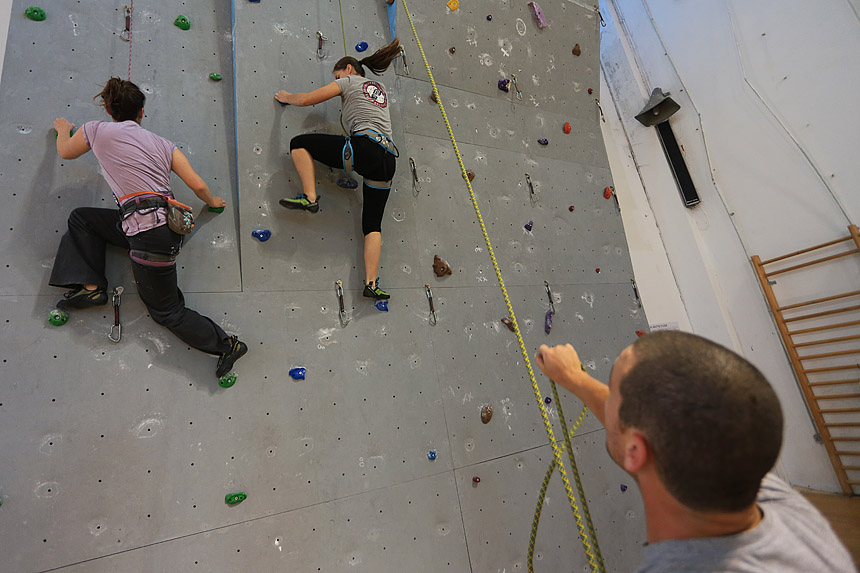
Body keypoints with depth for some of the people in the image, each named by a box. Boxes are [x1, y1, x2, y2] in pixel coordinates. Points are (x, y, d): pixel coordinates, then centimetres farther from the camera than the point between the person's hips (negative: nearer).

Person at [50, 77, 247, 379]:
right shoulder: (162, 143, 13)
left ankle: (226, 344, 1)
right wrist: (212, 202, 26)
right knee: (81, 218, 25)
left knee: (166, 311, 6)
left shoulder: (97, 129, 3)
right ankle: (90, 287, 20)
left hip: (149, 234, -7)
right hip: (167, 221, 7)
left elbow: (65, 152, 25)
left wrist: (63, 128, 47)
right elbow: (198, 185, 4)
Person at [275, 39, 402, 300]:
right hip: (388, 159, 7)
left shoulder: (349, 81, 13)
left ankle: (309, 197, -4)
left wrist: (286, 97, 31)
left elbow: (307, 99, 12)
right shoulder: (379, 88, 31)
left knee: (299, 143, 8)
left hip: (364, 148, -7)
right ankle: (371, 283, -1)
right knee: (373, 224, 6)